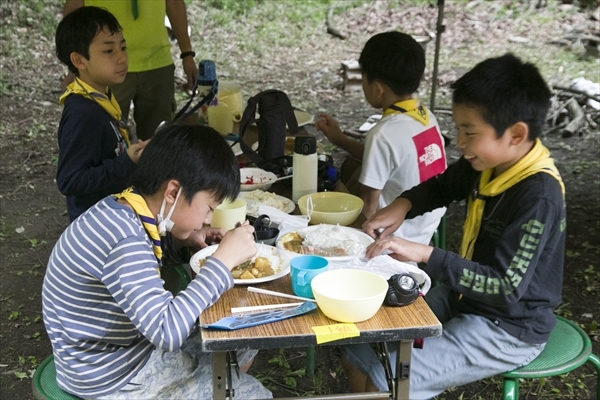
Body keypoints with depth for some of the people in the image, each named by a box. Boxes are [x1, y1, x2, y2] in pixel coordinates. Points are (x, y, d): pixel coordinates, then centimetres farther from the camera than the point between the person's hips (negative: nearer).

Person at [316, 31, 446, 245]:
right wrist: (340, 140, 17)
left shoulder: (385, 134, -27)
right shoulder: (426, 116, -3)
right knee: (352, 166, 21)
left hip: (400, 237, -8)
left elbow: (368, 206, -22)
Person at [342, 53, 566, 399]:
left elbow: (506, 288, -31)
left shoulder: (539, 197, -28)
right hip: (466, 296, 8)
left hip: (508, 330, -8)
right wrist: (402, 205, -5)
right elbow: (442, 186, 15)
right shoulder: (490, 162, -5)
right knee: (358, 352, 6)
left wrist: (426, 255, -33)